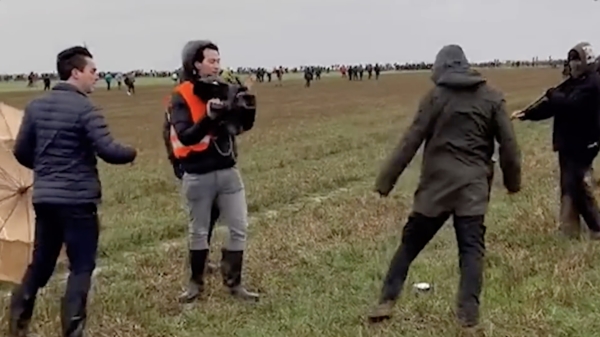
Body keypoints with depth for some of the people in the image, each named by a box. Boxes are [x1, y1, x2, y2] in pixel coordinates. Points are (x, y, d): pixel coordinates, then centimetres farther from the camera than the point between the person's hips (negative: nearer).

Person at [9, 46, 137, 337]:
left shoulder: (36, 106, 7)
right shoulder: (85, 109, -14)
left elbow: (21, 152, 11)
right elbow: (107, 150, -20)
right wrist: (131, 153, 0)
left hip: (44, 198, 7)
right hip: (77, 200, -7)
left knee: (40, 264, 17)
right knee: (81, 267, 4)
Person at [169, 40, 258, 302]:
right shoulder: (182, 97, -11)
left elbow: (244, 125, 2)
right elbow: (185, 136, -22)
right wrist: (209, 117, -37)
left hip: (228, 171, 5)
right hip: (198, 176, -4)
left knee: (239, 228, 4)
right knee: (199, 231, 10)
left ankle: (233, 283, 16)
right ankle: (196, 283, 26)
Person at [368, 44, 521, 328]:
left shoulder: (435, 97, -2)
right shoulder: (491, 97, 5)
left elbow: (411, 142, -6)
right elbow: (508, 144, 5)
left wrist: (385, 181, -3)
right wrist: (512, 180, 18)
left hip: (437, 183, -1)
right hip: (474, 185, 1)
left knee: (411, 242, 9)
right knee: (471, 248, 4)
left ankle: (387, 301, 9)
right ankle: (469, 312, -3)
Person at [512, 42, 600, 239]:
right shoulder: (573, 83, 14)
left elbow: (569, 105, -27)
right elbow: (552, 105, 9)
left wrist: (552, 94, -9)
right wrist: (527, 114, -2)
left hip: (582, 143, -9)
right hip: (568, 142, 9)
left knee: (578, 186, -10)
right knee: (569, 186, 11)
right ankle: (569, 228, 18)